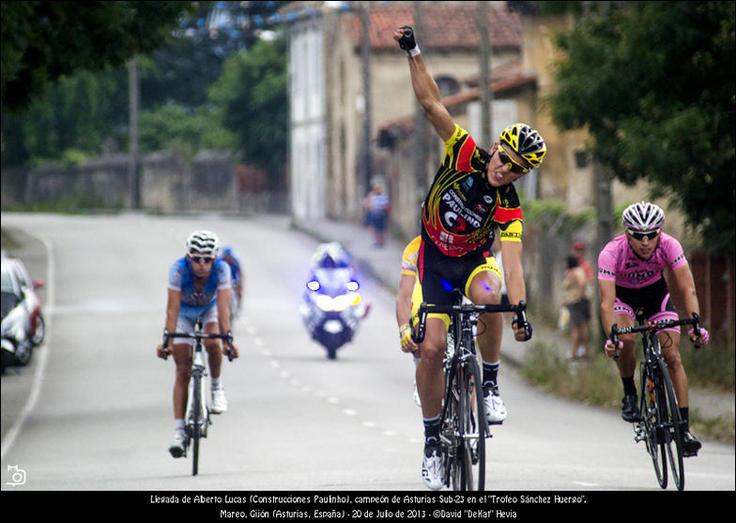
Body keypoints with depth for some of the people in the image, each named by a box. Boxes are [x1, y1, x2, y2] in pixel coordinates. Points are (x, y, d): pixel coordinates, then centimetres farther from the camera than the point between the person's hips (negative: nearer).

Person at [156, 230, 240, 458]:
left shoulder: (221, 269, -32)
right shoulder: (178, 270, -34)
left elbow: (223, 307, -36)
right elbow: (172, 308, -35)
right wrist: (167, 340, -44)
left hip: (209, 309, 1)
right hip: (185, 311, 0)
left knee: (212, 343, -32)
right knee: (183, 371, -9)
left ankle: (217, 387, -3)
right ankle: (179, 431, -9)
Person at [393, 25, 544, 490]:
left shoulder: (509, 206, -19)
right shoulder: (465, 154, -16)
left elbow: (512, 262, -27)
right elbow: (432, 104, -20)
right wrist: (414, 53, -28)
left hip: (472, 262, -1)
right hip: (434, 259, 1)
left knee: (490, 294, -37)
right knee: (432, 347, -12)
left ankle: (491, 386, -18)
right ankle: (433, 440, 2)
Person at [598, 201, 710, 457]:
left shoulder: (669, 246, -31)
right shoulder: (611, 253, -35)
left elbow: (687, 289, -33)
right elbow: (607, 302, -39)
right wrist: (611, 337, -54)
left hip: (656, 291, 1)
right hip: (622, 294, -1)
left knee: (672, 356, -11)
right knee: (626, 339, -30)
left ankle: (684, 427, -10)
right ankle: (629, 395, -4)